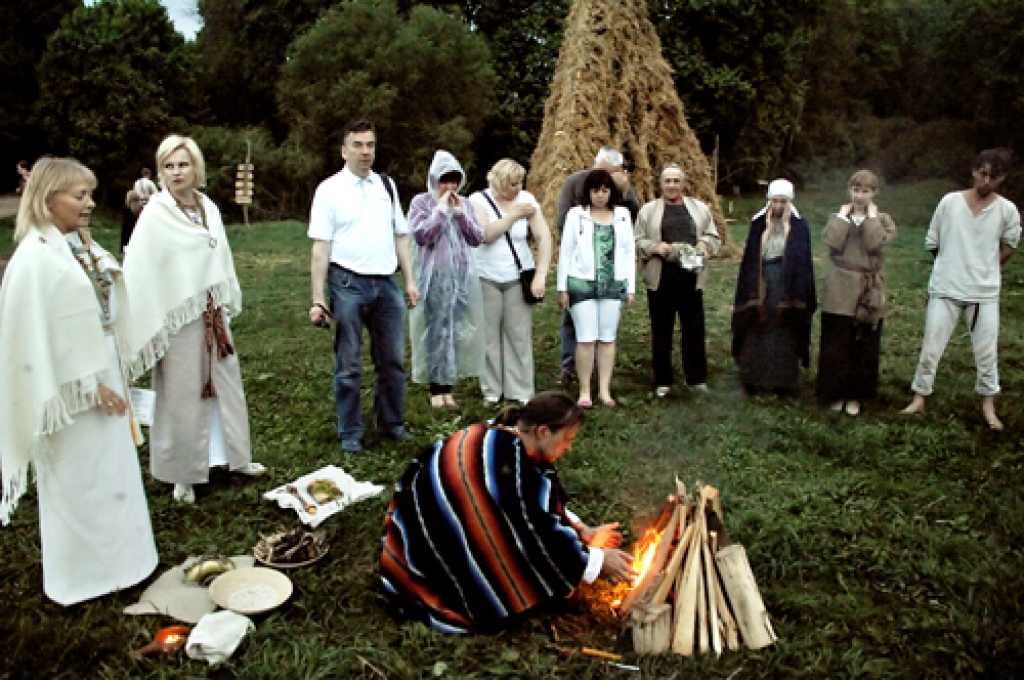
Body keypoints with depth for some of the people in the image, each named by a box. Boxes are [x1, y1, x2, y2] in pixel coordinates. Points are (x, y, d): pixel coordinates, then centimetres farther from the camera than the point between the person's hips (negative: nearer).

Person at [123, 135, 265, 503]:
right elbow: (138, 272, -14)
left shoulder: (208, 208, 5)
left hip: (213, 316, 6)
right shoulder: (154, 215, -12)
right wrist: (150, 328, -17)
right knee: (182, 395, 4)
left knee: (226, 384, 14)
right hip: (178, 320, -6)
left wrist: (230, 304, 14)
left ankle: (235, 456, 30)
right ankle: (183, 473, 19)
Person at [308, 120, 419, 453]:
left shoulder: (387, 185, 9)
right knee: (349, 365, 6)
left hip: (386, 284, 4)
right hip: (348, 284, -4)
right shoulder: (330, 189, -3)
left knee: (392, 360, 12)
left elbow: (400, 236, 12)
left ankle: (392, 422, 29)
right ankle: (350, 433, 20)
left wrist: (410, 281, 6)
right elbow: (321, 246, -7)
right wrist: (318, 298, -10)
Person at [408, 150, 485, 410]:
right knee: (435, 330, -2)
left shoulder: (465, 204, 12)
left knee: (456, 331, 4)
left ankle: (447, 387, 12)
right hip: (433, 277, -4)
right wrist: (441, 209, -13)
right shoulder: (421, 202, -1)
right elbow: (421, 235, -13)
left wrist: (460, 213, -5)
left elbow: (477, 239, 6)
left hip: (461, 275, 4)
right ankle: (436, 389, 8)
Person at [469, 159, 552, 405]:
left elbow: (544, 238, -4)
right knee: (489, 336, 4)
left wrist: (540, 275, -12)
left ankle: (520, 392, 10)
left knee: (520, 336, 0)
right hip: (486, 278, -1)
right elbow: (485, 234, -18)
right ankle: (491, 391, 16)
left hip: (518, 278, 1)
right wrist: (514, 215, -15)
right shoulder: (478, 200, -3)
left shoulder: (527, 199, 0)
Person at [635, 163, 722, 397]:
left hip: (691, 281, 1)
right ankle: (662, 381, 16)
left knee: (694, 331, 6)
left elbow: (715, 238, 15)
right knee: (661, 333, 6)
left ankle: (697, 378, 17)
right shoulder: (648, 210, 7)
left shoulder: (701, 209, 13)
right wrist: (654, 248, -13)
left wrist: (706, 245, -6)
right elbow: (636, 241, 5)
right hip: (660, 281, -1)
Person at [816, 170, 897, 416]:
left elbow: (876, 243, -15)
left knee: (864, 347, 7)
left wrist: (871, 216, -6)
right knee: (836, 346, 2)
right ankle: (836, 392, 15)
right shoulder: (838, 217, 7)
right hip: (839, 291, 0)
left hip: (869, 293, 1)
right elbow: (832, 242, -14)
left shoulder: (883, 220, 7)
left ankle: (855, 394, 18)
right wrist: (843, 216, -6)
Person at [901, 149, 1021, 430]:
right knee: (931, 348, 3)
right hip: (945, 290, 0)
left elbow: (1009, 245, 15)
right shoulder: (950, 202, -5)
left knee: (987, 352, 8)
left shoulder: (1007, 211, -4)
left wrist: (986, 268, 12)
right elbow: (932, 243, 5)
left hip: (985, 293, 1)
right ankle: (919, 398, 17)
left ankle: (988, 405, 24)